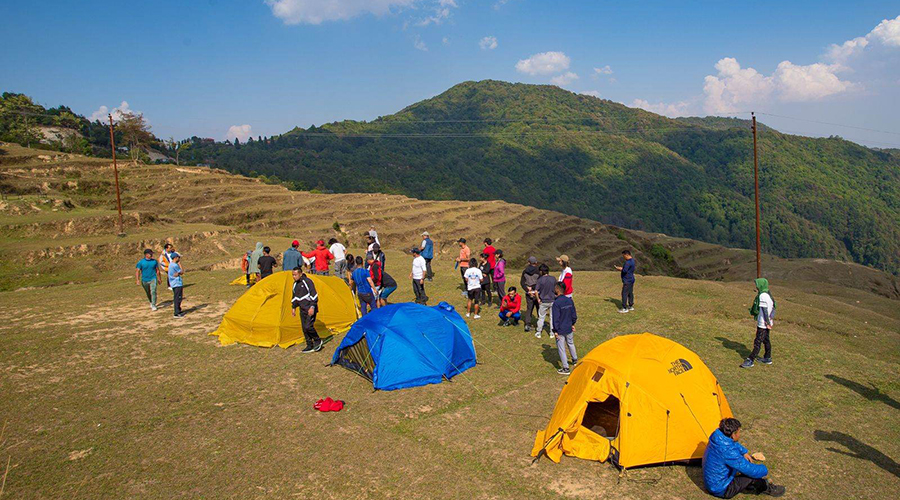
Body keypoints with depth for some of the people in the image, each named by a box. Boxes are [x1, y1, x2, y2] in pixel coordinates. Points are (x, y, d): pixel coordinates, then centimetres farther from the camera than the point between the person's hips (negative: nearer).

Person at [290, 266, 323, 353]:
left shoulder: (307, 281, -15)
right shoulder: (295, 284, 10)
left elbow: (314, 295, -17)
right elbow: (294, 296, 22)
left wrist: (312, 307, -21)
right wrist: (293, 308, 18)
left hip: (310, 309, -8)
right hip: (302, 309, 8)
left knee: (308, 326, -17)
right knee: (304, 328, 6)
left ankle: (318, 341, 4)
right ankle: (309, 346, 15)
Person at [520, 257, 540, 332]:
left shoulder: (525, 272, 1)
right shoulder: (537, 272, -11)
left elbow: (522, 282, 0)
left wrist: (528, 290, -4)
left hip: (528, 293, 3)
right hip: (536, 293, -3)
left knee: (529, 308, 9)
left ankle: (527, 324, -1)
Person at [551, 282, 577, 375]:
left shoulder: (556, 303, -23)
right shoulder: (569, 300, -3)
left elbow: (555, 318, -20)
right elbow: (574, 314, 7)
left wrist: (555, 331, -13)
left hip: (560, 330, -7)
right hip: (569, 328, 7)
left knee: (561, 348, 6)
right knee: (570, 343, 28)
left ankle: (565, 369, 13)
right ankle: (575, 360, 47)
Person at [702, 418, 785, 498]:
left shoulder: (718, 438, -8)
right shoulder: (728, 452, -33)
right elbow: (752, 470, -25)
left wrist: (744, 452, 11)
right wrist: (764, 470, -7)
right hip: (721, 491, -9)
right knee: (753, 474, -10)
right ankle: (767, 488, 18)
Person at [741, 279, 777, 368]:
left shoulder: (762, 296, -20)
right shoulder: (768, 295, 10)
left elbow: (765, 310, -21)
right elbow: (772, 308, 14)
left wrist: (767, 323, -20)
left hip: (763, 324, -10)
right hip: (766, 323, 10)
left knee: (757, 342, -8)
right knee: (766, 340, 19)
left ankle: (750, 360, -7)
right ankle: (767, 358, 30)